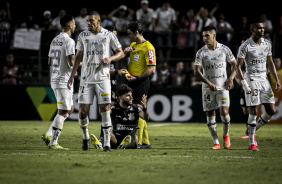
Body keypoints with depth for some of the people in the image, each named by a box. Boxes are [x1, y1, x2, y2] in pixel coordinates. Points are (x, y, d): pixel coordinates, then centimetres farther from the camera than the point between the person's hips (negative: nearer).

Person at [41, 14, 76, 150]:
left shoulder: (54, 40, 13)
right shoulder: (69, 41, -14)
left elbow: (49, 61, 18)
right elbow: (71, 62, -22)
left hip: (55, 79, 9)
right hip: (64, 80, -9)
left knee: (69, 109, 17)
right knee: (63, 112, -4)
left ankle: (48, 135, 11)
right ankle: (53, 143, -4)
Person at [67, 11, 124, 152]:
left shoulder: (109, 35, 1)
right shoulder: (83, 36, 8)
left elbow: (121, 53, 4)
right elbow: (78, 56, 16)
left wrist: (110, 58, -17)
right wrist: (72, 75, 12)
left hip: (102, 78, -2)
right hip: (86, 79, 2)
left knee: (105, 109, -6)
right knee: (83, 110, -4)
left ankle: (107, 143, 0)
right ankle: (85, 137, 21)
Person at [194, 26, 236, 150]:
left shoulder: (224, 49, 0)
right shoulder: (201, 52, -2)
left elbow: (234, 64, 11)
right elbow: (197, 70, -7)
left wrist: (231, 78, -4)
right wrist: (209, 83, -18)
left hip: (223, 87, -1)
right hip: (208, 88, 1)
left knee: (224, 112, -14)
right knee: (210, 115, -1)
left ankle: (226, 135, 13)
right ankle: (216, 143, 7)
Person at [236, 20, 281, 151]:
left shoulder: (267, 44, 8)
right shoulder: (245, 46, -11)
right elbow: (238, 66, -9)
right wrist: (244, 84, -16)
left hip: (264, 80, 6)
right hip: (251, 80, -6)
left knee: (271, 111, 1)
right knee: (253, 112, -8)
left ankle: (252, 130, 22)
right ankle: (252, 143, 0)